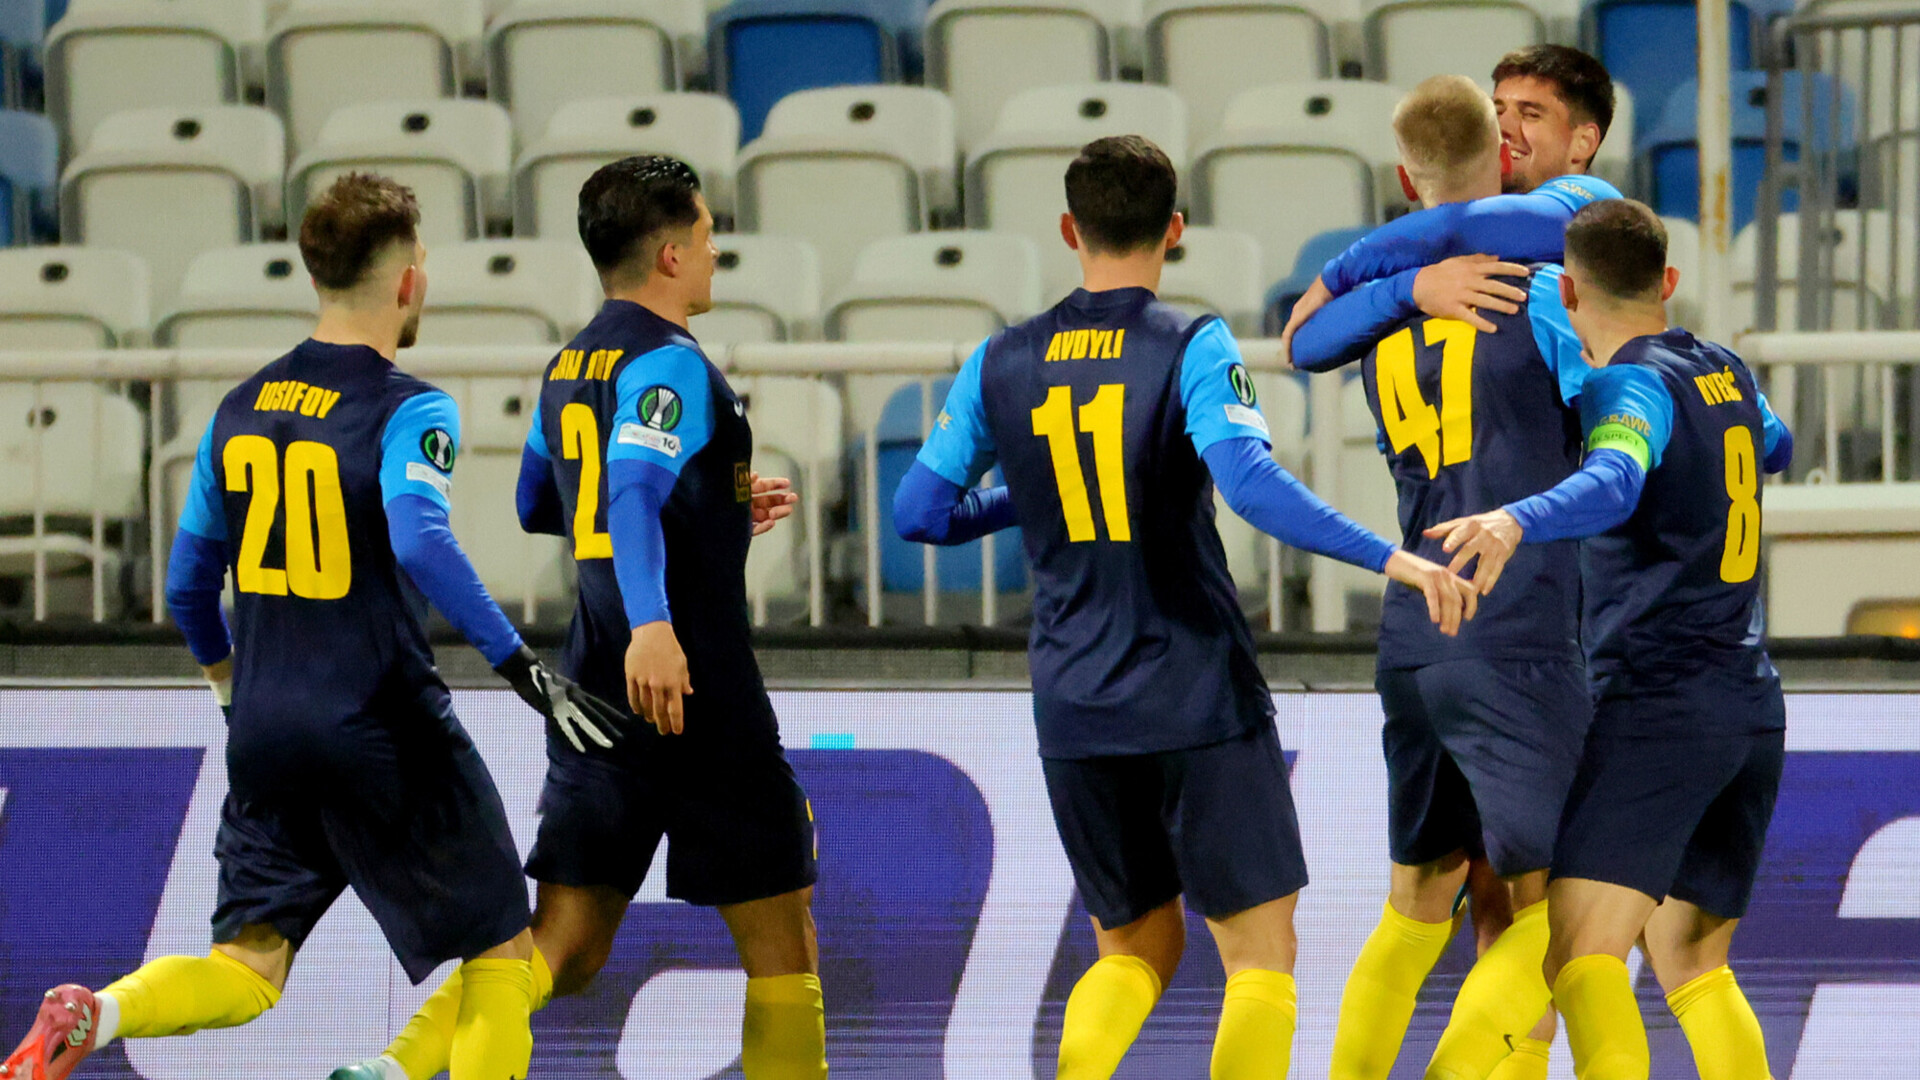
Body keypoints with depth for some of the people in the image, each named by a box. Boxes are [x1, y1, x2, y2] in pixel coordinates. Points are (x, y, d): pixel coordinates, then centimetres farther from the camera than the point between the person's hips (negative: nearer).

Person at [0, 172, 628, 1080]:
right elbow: (421, 542, -28)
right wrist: (518, 665, -28)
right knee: (499, 956, 8)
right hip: (383, 732, -6)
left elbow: (188, 580, 15)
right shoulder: (407, 411, -10)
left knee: (246, 972, 10)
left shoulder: (241, 410, 9)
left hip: (265, 730, 6)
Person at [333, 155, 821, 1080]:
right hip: (700, 692, -8)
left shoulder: (567, 369, 16)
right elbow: (633, 490, -28)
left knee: (562, 945, 1)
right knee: (779, 937, 6)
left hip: (596, 690, 8)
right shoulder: (669, 364, -11)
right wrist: (652, 623, -43)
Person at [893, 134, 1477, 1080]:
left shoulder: (1002, 364, 5)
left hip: (1076, 716, 5)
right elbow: (1250, 481, -24)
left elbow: (919, 512, 7)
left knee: (1136, 948, 18)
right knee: (1260, 954, 2)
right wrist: (1391, 558, -28)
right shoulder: (1192, 350, -8)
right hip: (1200, 701, -4)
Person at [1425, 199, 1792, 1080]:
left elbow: (1613, 483, -32)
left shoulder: (1631, 384, -9)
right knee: (1691, 966, 16)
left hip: (1657, 703, -8)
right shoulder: (1727, 375, 15)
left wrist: (1516, 521, -48)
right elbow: (1775, 448, 39)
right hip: (1753, 704, 8)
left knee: (1580, 952, -17)